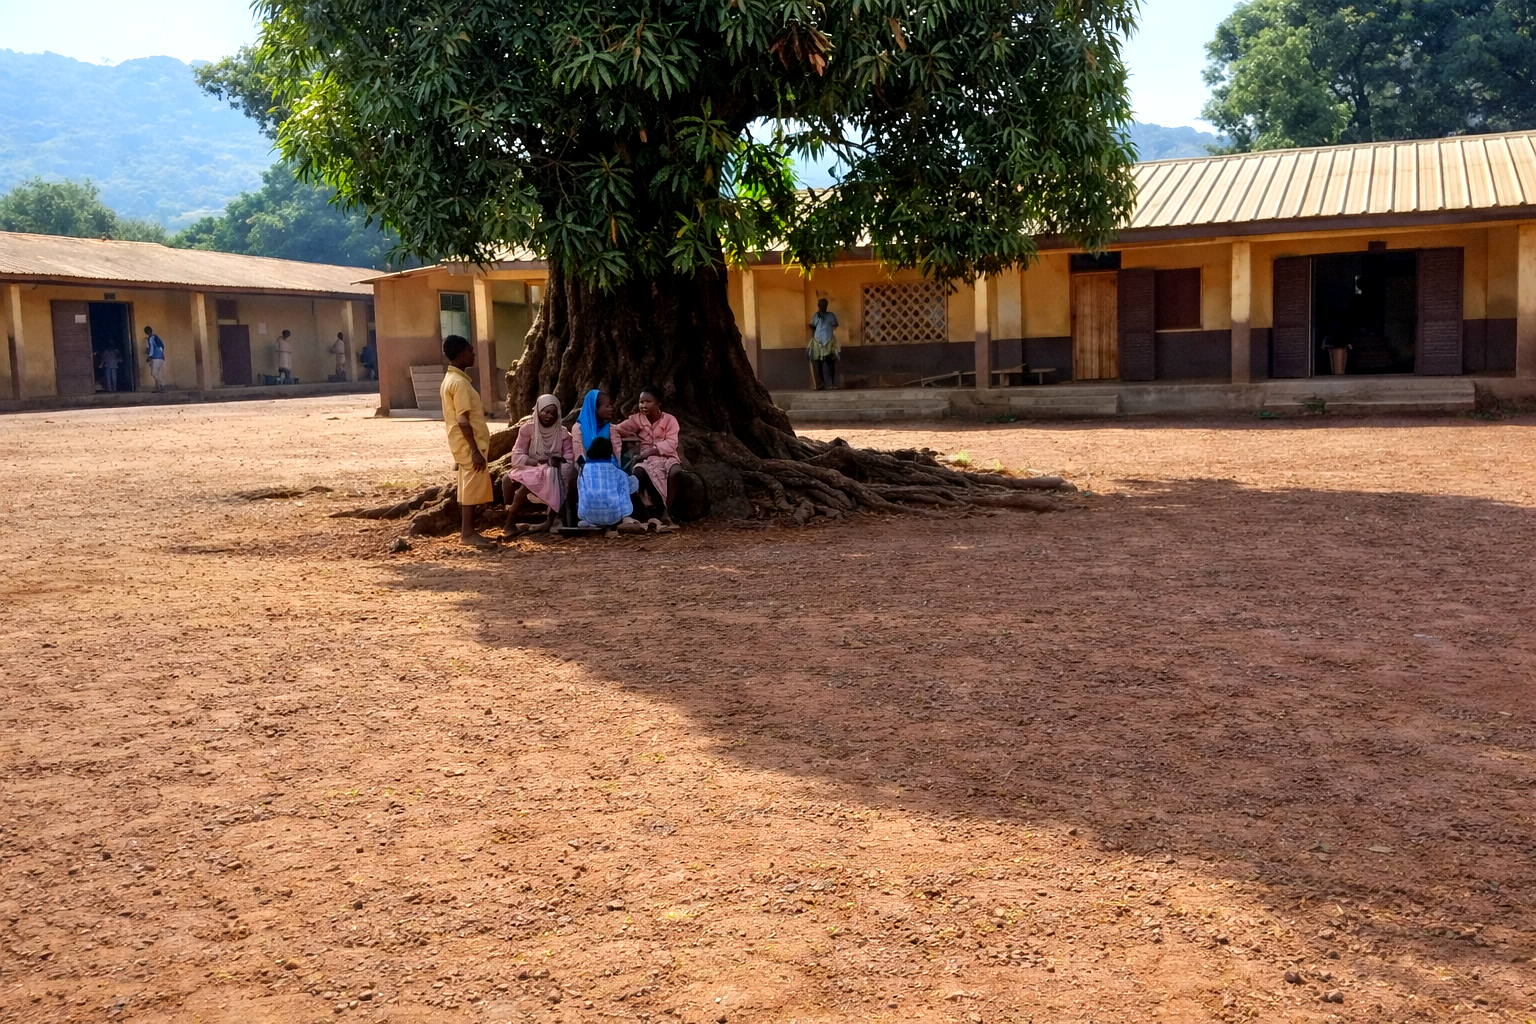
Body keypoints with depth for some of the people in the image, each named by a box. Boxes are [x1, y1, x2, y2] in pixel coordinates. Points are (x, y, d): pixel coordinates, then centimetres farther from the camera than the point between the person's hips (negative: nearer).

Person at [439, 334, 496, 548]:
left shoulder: (450, 379, 14)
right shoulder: (459, 382, -18)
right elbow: (463, 420, -22)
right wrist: (475, 450, -23)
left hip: (463, 443, 10)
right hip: (468, 444, -10)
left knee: (467, 486, 12)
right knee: (473, 486, -6)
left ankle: (466, 531, 17)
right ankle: (468, 533, -3)